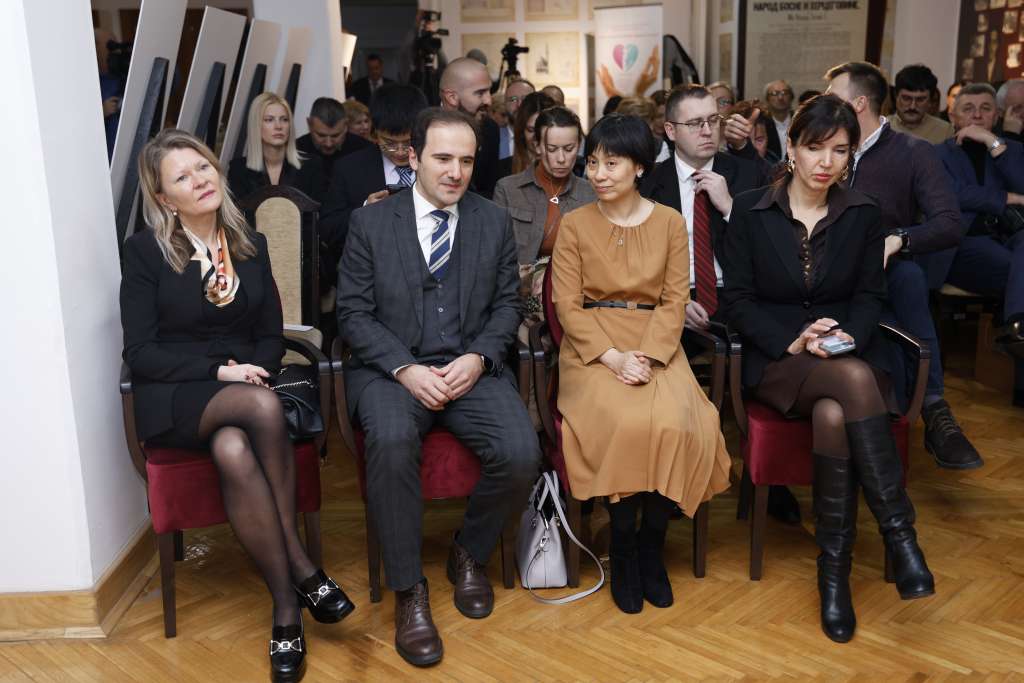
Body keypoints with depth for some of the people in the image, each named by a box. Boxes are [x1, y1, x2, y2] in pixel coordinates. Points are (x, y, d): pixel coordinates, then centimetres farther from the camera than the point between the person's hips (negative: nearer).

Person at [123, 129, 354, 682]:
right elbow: (141, 353, -6)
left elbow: (271, 337, 11)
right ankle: (301, 567, -24)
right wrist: (220, 370, -18)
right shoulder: (146, 251, -2)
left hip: (241, 389, 3)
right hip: (174, 399, -3)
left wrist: (248, 368, -11)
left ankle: (286, 608, -24)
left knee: (234, 451, -34)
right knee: (263, 406, -35)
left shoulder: (251, 245, 10)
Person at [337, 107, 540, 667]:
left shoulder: (495, 222, 10)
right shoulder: (370, 222, 4)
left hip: (471, 367, 2)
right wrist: (405, 369, -14)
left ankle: (470, 553, 8)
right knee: (391, 442, -34)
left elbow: (507, 304, 11)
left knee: (521, 453, -24)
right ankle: (408, 590, -16)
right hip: (391, 368, -2)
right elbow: (353, 312, 0)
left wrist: (478, 358, -9)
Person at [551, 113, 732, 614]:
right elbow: (568, 305, -2)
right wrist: (612, 356, -17)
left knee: (673, 423, -28)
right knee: (626, 422, -30)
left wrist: (646, 355, -15)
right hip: (592, 347, -1)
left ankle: (651, 547, -5)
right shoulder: (575, 225, 4)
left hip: (654, 345, 2)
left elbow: (675, 299, 2)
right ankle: (622, 550, -8)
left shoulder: (669, 222, 8)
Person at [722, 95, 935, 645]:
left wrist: (847, 336, -13)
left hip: (846, 351, 2)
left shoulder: (863, 215, 8)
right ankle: (900, 535, -30)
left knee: (833, 415, -35)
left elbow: (870, 295, 9)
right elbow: (738, 299, -2)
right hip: (775, 362, -2)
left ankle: (834, 571, -24)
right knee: (855, 379, -36)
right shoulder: (750, 211, 1)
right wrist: (792, 341, -16)